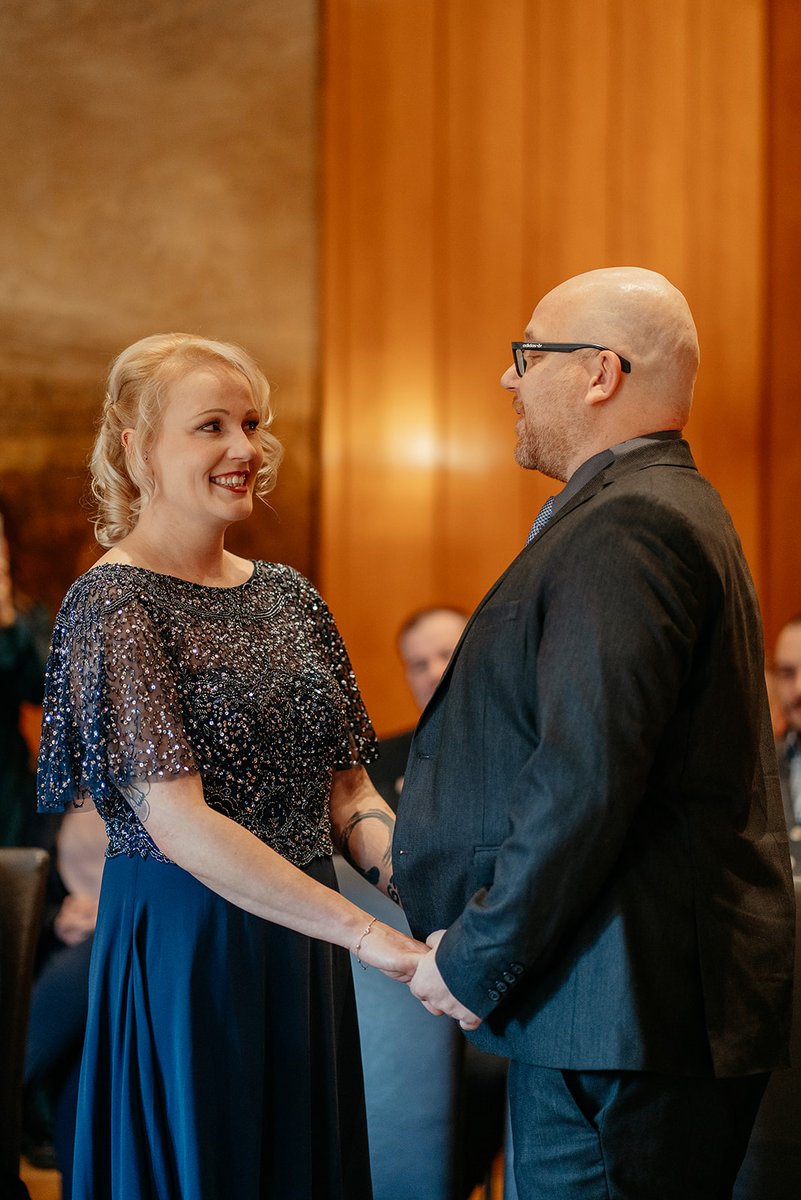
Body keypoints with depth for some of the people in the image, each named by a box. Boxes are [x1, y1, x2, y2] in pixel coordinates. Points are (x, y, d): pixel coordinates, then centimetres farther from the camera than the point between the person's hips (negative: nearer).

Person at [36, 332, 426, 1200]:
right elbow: (178, 822, -19)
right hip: (185, 954, -7)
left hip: (303, 952, 7)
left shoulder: (289, 597, 10)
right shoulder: (112, 606, -11)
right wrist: (365, 932, -23)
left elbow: (346, 787, 10)